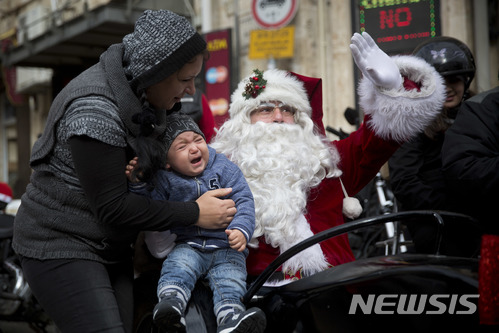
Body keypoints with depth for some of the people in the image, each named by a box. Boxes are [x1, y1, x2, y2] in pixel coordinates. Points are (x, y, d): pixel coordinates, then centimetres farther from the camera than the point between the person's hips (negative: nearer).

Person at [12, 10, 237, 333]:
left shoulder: (136, 88, 2)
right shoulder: (95, 111, -25)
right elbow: (112, 208, -22)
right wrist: (194, 214, -17)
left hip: (111, 246, 9)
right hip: (60, 246, -9)